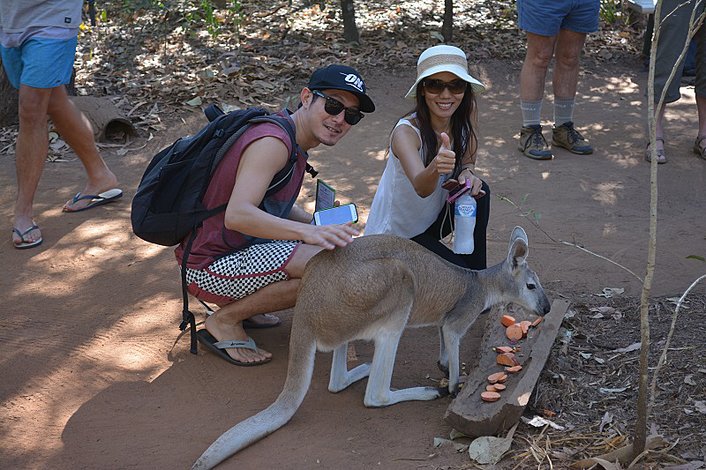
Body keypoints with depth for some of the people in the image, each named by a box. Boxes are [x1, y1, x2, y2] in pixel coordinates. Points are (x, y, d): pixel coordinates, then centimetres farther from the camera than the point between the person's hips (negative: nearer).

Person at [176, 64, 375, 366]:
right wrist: (308, 232, -47)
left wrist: (322, 226, 0)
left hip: (236, 248, 10)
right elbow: (236, 215, -35)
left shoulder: (291, 140, 9)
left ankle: (239, 305, 13)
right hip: (209, 268, -10)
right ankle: (225, 321, -9)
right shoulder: (272, 142, -22)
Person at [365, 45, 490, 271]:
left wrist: (467, 173, -28)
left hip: (433, 216, 6)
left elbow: (467, 161, -3)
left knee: (478, 191, -22)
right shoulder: (406, 131, -31)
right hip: (396, 233, -6)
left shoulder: (466, 111, -14)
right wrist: (434, 168, -70)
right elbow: (421, 188, -47)